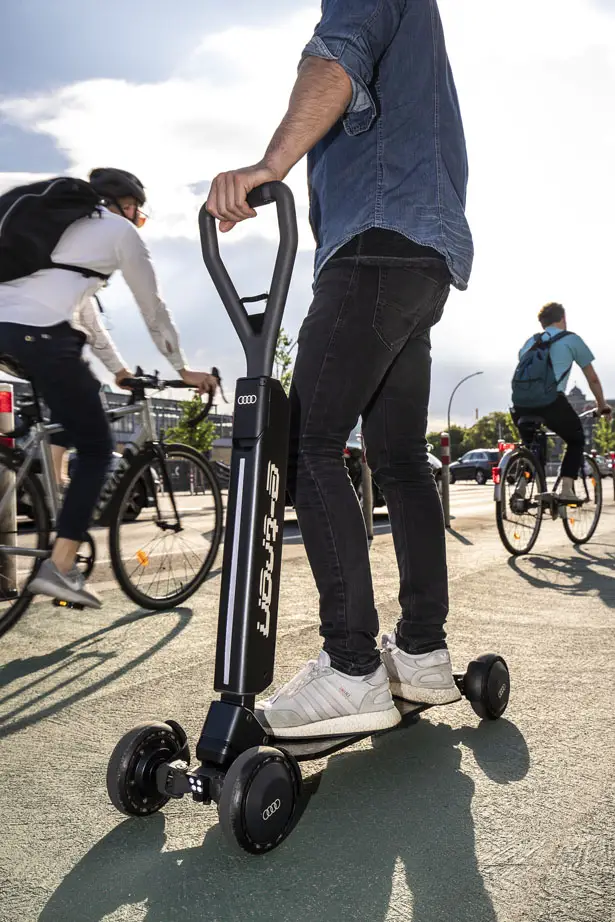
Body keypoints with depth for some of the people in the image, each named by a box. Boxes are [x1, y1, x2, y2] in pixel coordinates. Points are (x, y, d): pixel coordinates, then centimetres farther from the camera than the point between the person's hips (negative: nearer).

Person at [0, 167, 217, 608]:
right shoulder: (121, 231, 13)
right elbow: (153, 308, 14)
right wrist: (183, 369, 24)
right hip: (41, 334, -7)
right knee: (97, 448, 5)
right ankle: (60, 567, -1)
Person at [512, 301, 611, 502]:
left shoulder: (531, 341, 26)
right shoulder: (572, 339, 15)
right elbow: (592, 379, 21)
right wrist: (602, 405, 36)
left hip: (521, 403, 4)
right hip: (551, 401, -4)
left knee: (529, 443, 30)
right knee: (576, 440, 21)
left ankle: (521, 483, 13)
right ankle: (566, 489, 6)